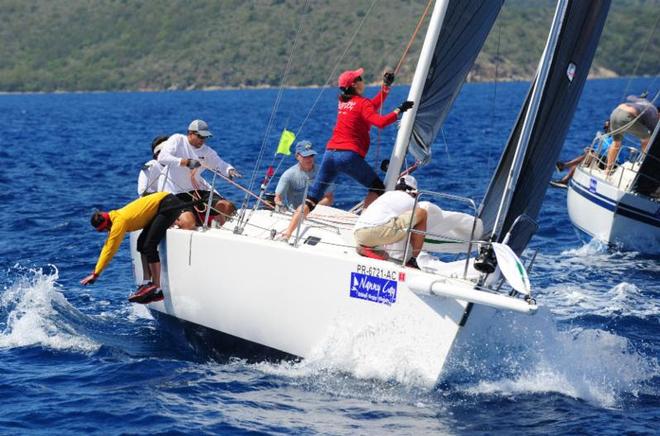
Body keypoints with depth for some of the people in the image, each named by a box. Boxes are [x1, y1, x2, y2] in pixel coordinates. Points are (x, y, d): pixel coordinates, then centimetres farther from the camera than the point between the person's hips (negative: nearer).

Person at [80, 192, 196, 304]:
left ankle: (156, 289, -18)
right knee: (142, 243, 10)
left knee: (149, 245, -15)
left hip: (169, 204, -10)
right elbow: (107, 246, 19)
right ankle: (147, 283, 12)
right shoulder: (115, 217, 10)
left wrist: (95, 274, -9)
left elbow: (110, 250, -14)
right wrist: (96, 271, 21)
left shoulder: (119, 221, -17)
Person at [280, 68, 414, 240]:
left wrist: (386, 86, 27)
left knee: (312, 198, 6)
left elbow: (372, 107, 29)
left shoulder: (343, 102, 19)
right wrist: (399, 111, -6)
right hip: (349, 155, -7)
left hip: (330, 152, 7)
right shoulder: (362, 103, -3)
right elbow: (380, 122, -17)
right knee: (377, 187, 11)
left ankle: (287, 233, -3)